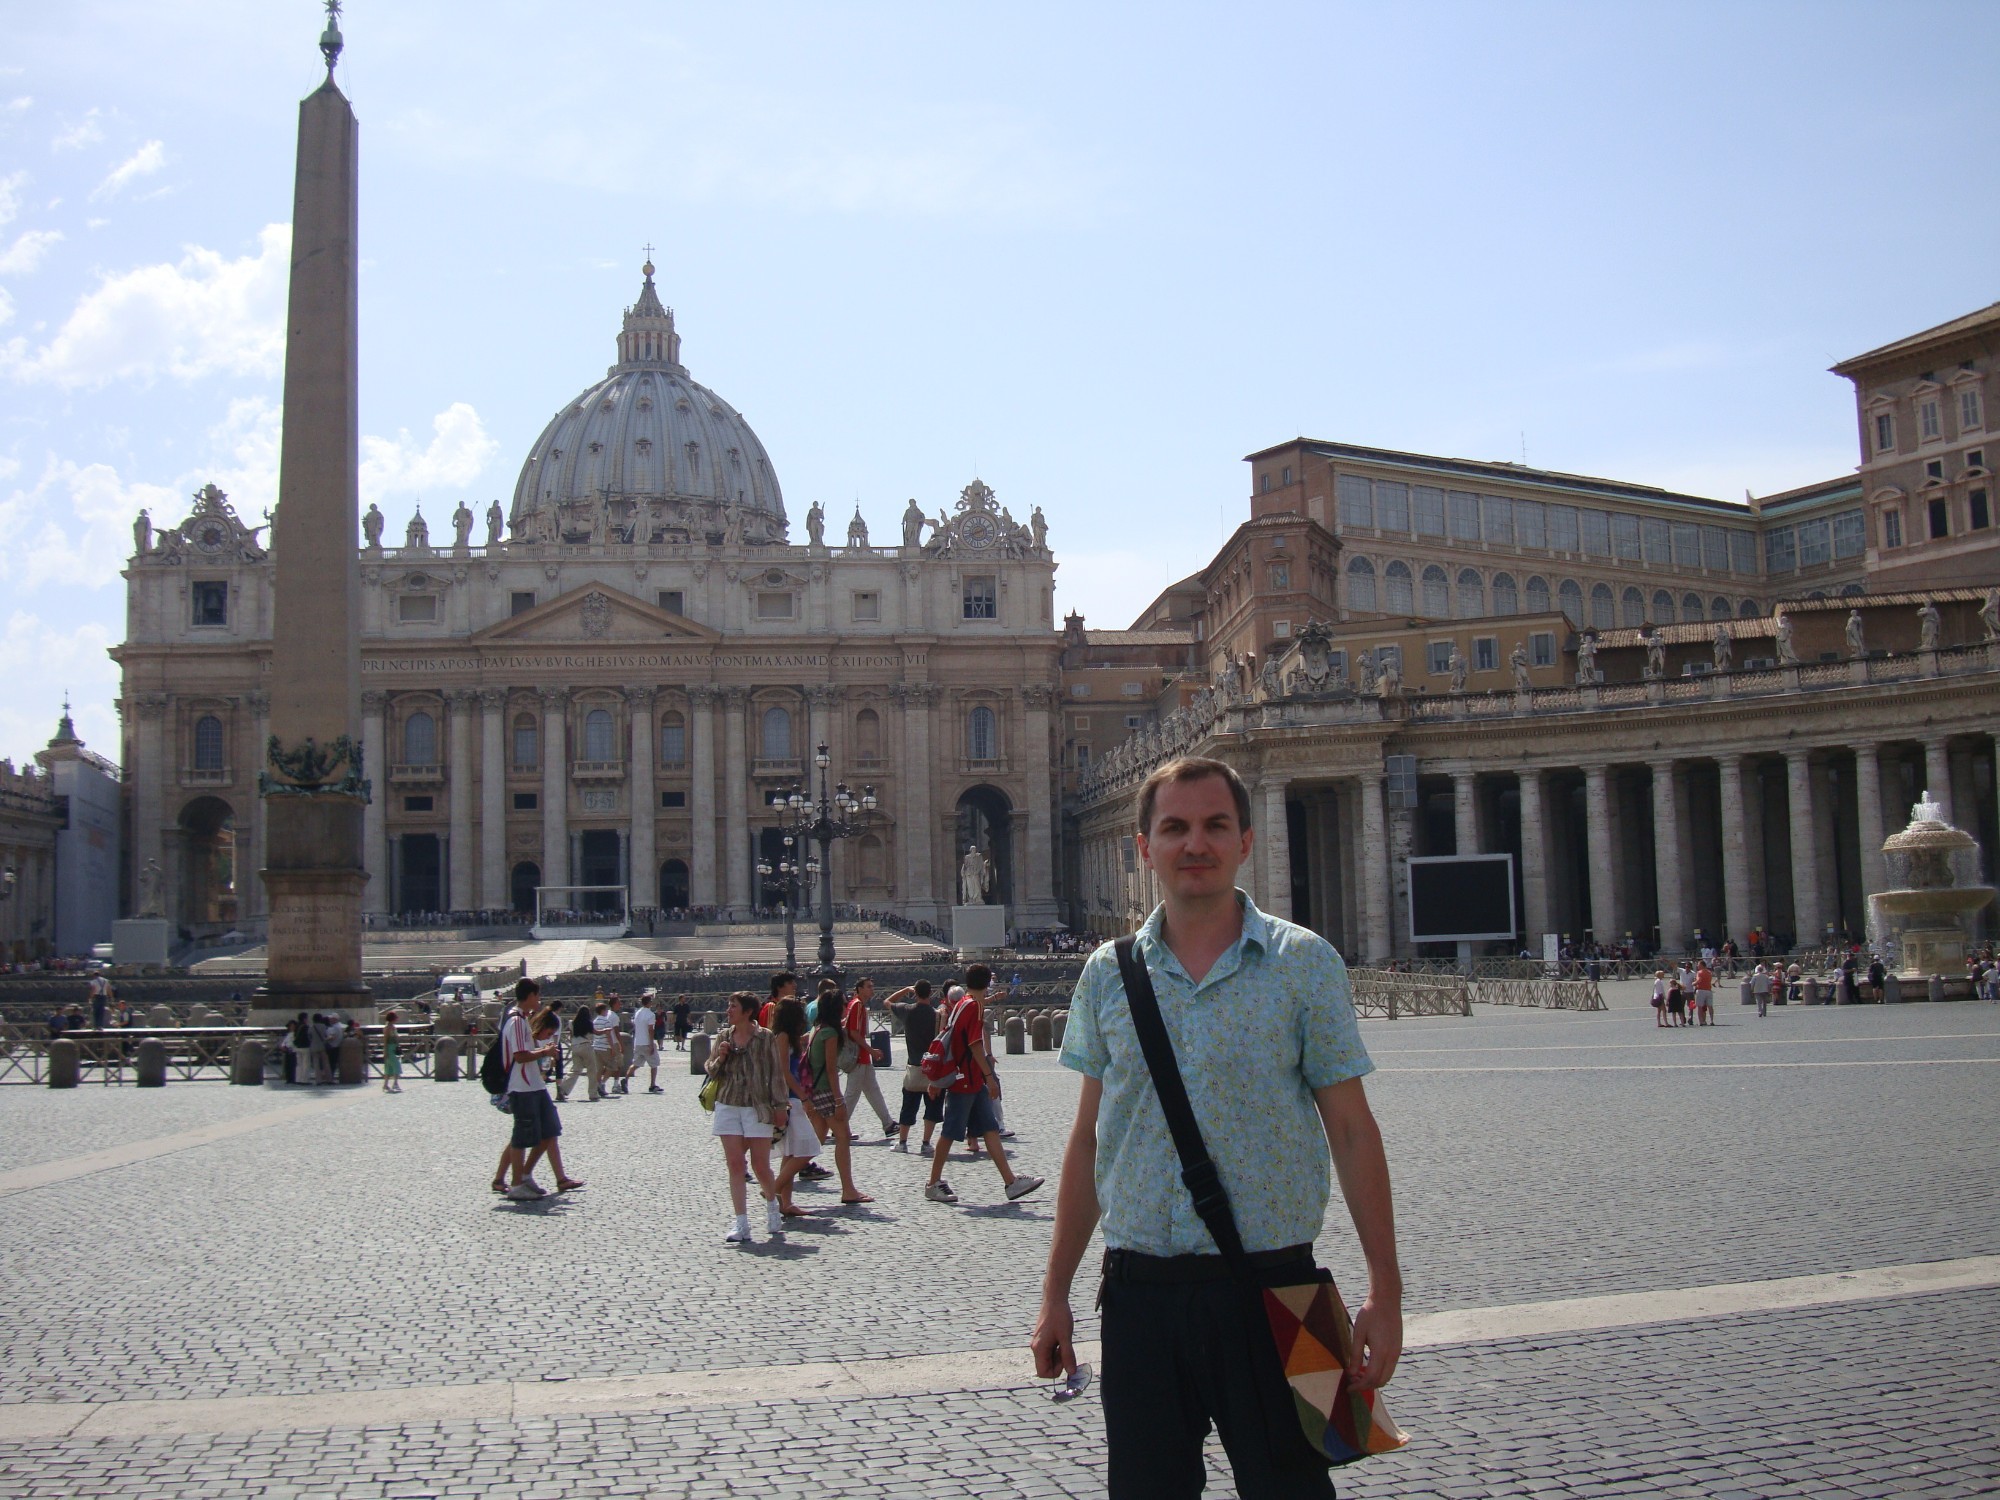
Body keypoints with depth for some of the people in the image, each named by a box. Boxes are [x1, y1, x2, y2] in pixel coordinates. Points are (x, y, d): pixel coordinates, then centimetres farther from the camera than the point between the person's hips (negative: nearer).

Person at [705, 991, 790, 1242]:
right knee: (734, 1165, -2)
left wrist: (780, 1106, -5)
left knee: (760, 1166, 0)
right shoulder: (724, 1037, 8)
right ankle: (741, 1224, 1)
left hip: (757, 1108, -4)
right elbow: (712, 1071, 14)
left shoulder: (765, 1038, -4)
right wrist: (720, 1058, -7)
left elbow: (776, 1073, -2)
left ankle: (772, 1208, 29)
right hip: (728, 1106, 4)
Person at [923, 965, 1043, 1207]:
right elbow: (975, 1044, -21)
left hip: (973, 1082, 9)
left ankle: (1010, 1182, 0)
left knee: (990, 1129, 3)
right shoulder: (974, 1006, -13)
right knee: (950, 1132, -1)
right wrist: (989, 1076, -21)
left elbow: (947, 1037, 20)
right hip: (966, 1081, -9)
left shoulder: (959, 1005, 14)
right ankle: (934, 1184, 7)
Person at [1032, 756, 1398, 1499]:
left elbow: (1351, 1131, -1)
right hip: (1139, 1290, 2)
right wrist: (1055, 1292, 9)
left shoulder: (1304, 963, -1)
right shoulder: (1107, 974, 6)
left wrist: (1385, 1293, -6)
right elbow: (1088, 1138, 10)